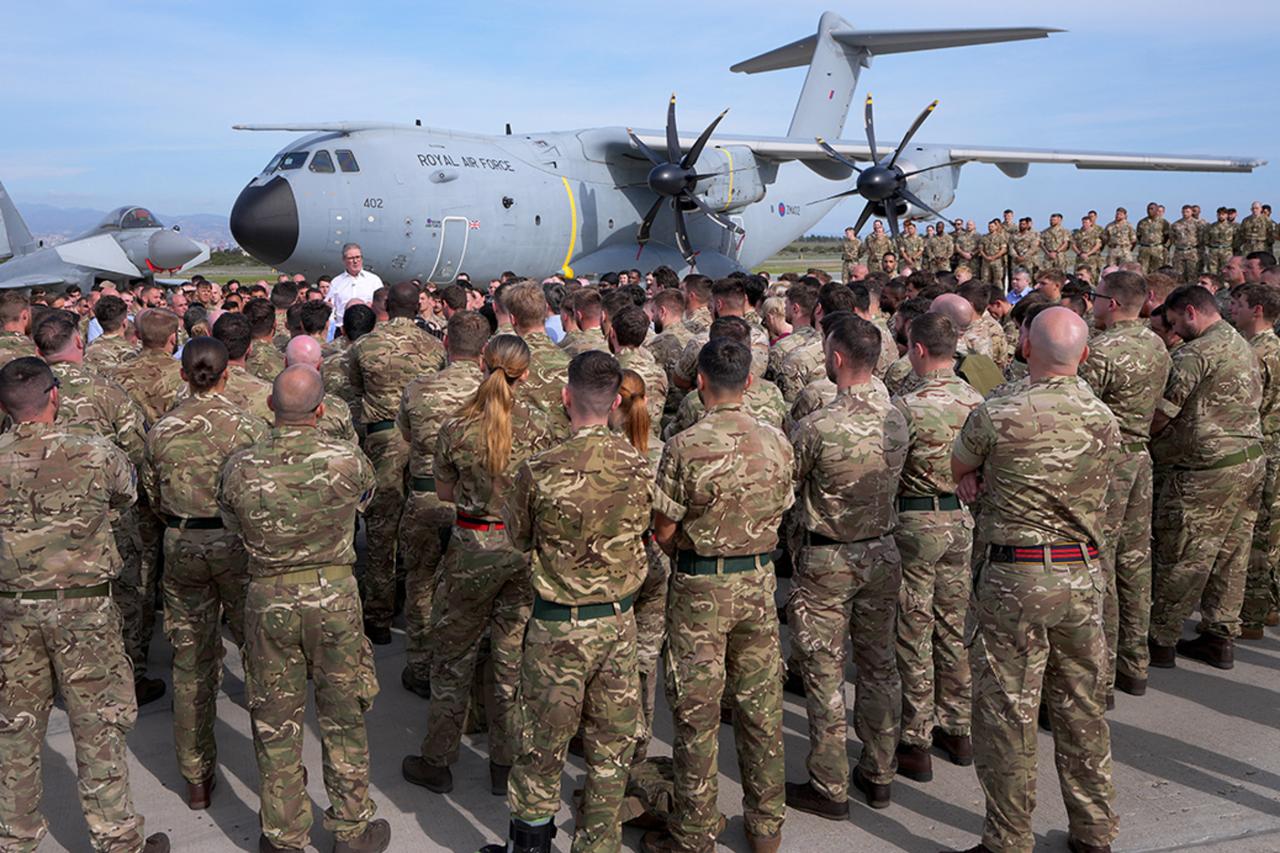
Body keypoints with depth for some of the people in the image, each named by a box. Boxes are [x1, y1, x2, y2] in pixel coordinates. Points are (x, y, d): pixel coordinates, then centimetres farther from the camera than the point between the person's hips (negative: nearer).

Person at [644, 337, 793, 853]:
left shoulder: (686, 447, -18)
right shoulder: (776, 442, -3)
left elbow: (663, 531, -12)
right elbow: (779, 513, 6)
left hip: (701, 588, -4)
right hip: (759, 582, 5)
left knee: (697, 714, 7)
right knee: (761, 707, 15)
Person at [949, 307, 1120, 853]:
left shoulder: (996, 416, -15)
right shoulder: (1104, 420, 0)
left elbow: (959, 469, 4)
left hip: (1014, 577, -5)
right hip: (1082, 576, 5)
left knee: (1007, 713, 5)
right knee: (1082, 709, 17)